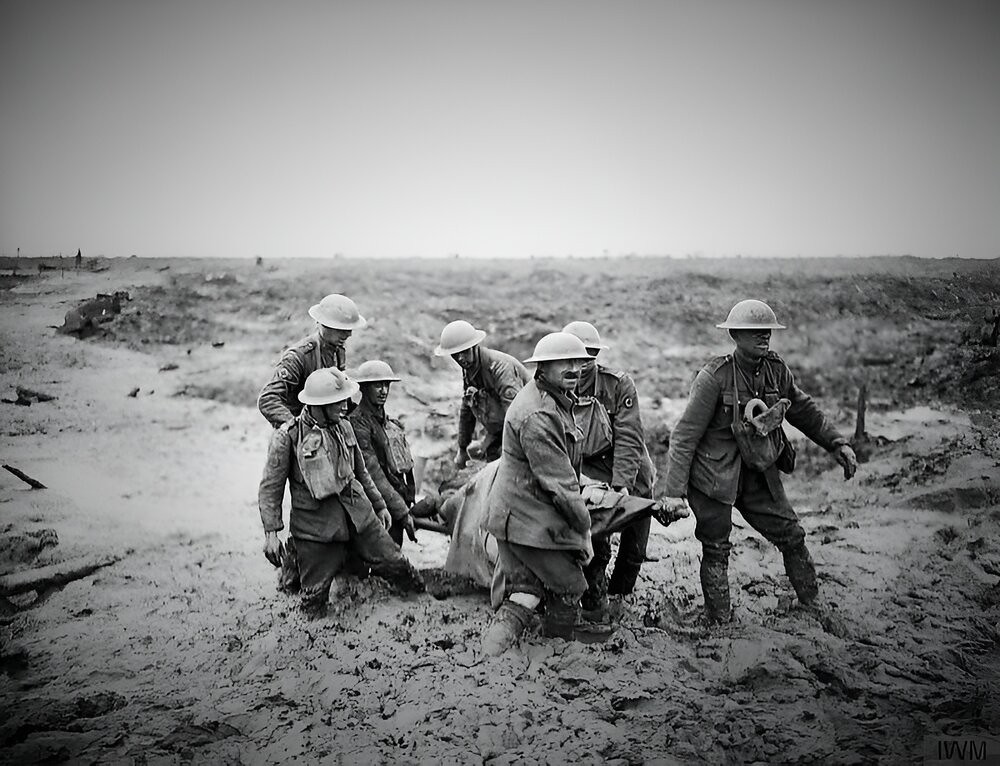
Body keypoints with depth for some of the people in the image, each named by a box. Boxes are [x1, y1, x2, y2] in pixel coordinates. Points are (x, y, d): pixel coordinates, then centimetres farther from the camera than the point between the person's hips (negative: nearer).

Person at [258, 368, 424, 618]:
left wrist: (379, 505, 23)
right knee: (314, 598, -3)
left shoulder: (344, 427, 7)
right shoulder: (287, 436, -11)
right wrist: (271, 533, -14)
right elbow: (270, 489, -8)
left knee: (394, 563, 4)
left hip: (358, 514, 4)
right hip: (315, 524, -4)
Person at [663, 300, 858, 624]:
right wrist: (674, 491, -19)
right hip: (714, 474, -6)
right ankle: (719, 622, 17)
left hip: (758, 472, 6)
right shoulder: (715, 376, -19)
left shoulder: (777, 371, -1)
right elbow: (685, 435, -17)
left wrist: (838, 443, 10)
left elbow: (804, 411, 18)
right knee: (716, 549, 3)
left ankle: (813, 605, 28)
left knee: (791, 535, 9)